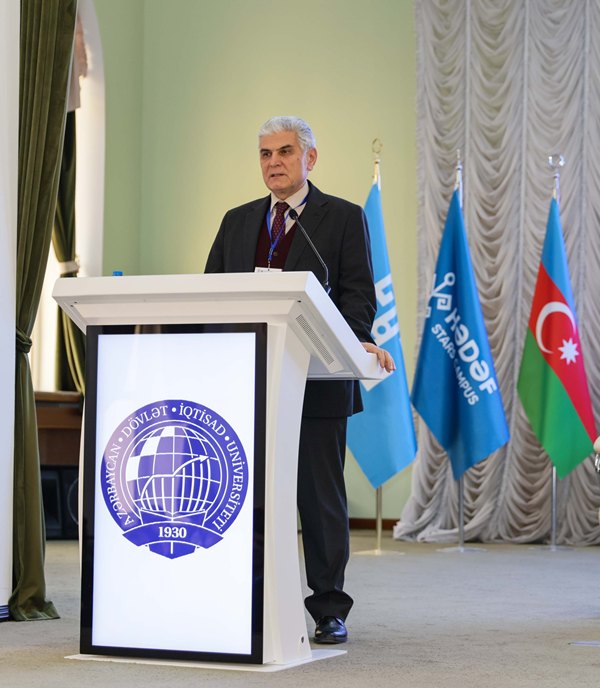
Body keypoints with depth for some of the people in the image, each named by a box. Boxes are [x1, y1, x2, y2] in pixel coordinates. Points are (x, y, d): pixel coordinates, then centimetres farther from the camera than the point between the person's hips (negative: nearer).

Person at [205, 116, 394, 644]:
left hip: (317, 383, -4)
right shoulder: (238, 222, 18)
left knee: (321, 497, 1)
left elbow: (358, 294, -5)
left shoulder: (343, 218, 4)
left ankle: (329, 610, 8)